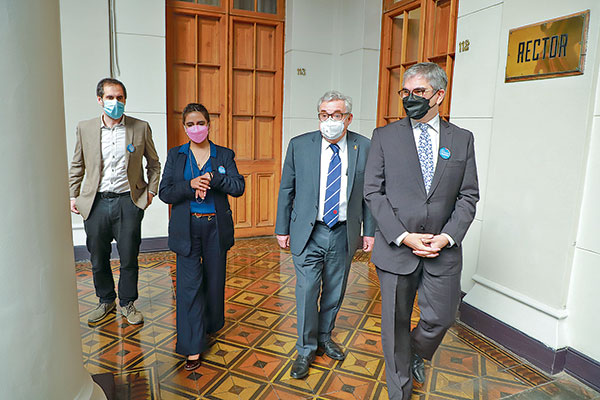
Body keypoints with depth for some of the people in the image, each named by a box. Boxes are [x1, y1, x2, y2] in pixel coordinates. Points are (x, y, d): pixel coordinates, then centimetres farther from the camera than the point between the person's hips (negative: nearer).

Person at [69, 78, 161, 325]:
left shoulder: (141, 128, 0)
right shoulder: (85, 128, 5)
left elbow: (154, 163, 10)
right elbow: (77, 165, 14)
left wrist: (151, 191, 3)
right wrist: (73, 195, 9)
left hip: (128, 202, -2)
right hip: (96, 202, 2)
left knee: (129, 258, 5)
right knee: (98, 258, 12)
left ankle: (127, 303, 26)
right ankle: (106, 300, 34)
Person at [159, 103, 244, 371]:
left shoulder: (224, 155, 4)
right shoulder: (176, 155, 5)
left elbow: (238, 187, -7)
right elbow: (164, 193, -2)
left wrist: (212, 178, -21)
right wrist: (190, 185, -18)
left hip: (216, 227, 1)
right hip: (187, 228, 0)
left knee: (215, 280, 12)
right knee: (188, 285, -3)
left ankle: (212, 323, 39)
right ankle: (192, 347, 7)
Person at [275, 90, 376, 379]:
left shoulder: (365, 148, -3)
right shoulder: (299, 145, -4)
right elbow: (286, 190, 2)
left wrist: (369, 232, 2)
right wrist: (282, 229, 2)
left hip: (344, 234, 2)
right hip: (308, 233, -1)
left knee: (335, 292, 16)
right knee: (307, 292, 3)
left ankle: (325, 337, 41)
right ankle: (306, 349, 25)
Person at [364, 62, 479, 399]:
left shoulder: (462, 139, 5)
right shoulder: (385, 136, 0)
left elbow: (468, 196, 4)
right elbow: (373, 192, -4)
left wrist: (447, 237, -10)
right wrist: (403, 236, -13)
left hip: (443, 248, 2)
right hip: (396, 247, -1)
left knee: (441, 318, 9)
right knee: (396, 323, 10)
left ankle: (416, 354, 45)